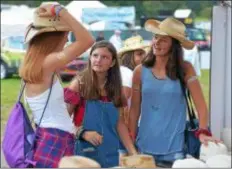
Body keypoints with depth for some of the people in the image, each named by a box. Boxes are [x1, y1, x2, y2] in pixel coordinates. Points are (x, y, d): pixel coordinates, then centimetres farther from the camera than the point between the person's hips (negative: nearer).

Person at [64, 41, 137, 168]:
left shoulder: (115, 88, 9)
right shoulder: (80, 83, -3)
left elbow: (120, 123, 10)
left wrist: (133, 153, 4)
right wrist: (82, 133, -22)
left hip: (109, 154, 4)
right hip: (84, 152, -4)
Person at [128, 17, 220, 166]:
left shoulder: (185, 69, -2)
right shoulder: (140, 71, 3)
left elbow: (201, 104, -6)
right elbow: (135, 109, 7)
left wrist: (203, 131, -19)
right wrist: (130, 142, 4)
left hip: (174, 149, -2)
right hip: (145, 147, 2)